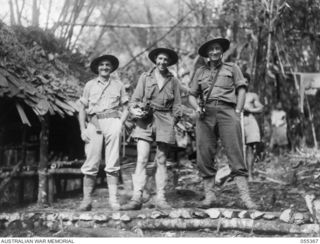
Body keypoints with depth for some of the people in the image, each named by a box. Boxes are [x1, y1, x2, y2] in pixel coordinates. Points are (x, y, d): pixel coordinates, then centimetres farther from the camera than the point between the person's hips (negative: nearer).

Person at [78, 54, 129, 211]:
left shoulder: (118, 85, 16)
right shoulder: (90, 85, 17)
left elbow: (125, 109, 16)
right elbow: (82, 109, 15)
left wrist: (120, 125, -1)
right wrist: (83, 130, 3)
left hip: (112, 122, 0)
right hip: (93, 123, 0)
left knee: (112, 163, -6)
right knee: (91, 163, -6)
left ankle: (113, 199, -6)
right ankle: (86, 200, -2)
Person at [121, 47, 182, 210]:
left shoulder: (173, 81, 15)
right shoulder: (145, 77, 14)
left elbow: (177, 105, 14)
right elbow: (135, 98, 10)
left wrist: (173, 121, 1)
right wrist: (134, 110, -9)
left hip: (165, 120, 1)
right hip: (145, 119, -1)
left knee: (161, 160, 2)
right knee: (141, 159, -11)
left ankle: (160, 198, 5)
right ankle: (137, 198, -15)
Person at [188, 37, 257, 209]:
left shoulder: (232, 68, 18)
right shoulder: (200, 72, 23)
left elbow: (241, 89, 10)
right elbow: (192, 95, 21)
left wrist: (237, 112, -3)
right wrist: (197, 107, 0)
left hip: (227, 110, -2)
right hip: (206, 113, 3)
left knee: (235, 153, -12)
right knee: (204, 154, -6)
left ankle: (245, 196, -16)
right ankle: (209, 195, 0)